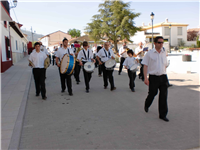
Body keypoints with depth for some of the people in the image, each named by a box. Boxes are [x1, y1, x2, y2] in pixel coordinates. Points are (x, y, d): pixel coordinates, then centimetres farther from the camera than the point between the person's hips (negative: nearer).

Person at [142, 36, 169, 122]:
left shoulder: (164, 53, 11)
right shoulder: (149, 53, -4)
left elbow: (165, 65, 19)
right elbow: (145, 66, -6)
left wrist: (164, 75, 16)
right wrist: (145, 78, -12)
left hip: (163, 77, 4)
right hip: (153, 77, -4)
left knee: (163, 95, 1)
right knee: (152, 94, 8)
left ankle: (163, 114, 12)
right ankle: (146, 105, 40)